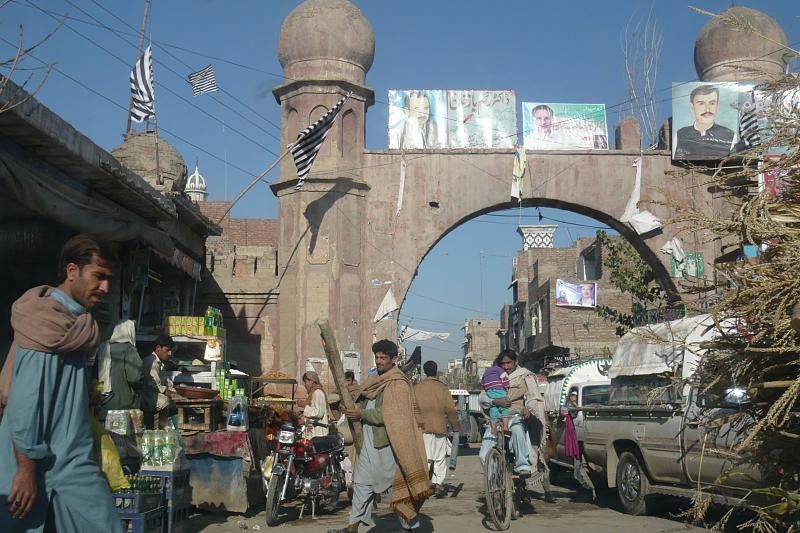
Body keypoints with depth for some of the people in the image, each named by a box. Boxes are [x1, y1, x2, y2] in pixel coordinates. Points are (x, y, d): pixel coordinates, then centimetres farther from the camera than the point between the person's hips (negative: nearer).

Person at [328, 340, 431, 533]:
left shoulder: (398, 383, -14)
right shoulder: (376, 381, 15)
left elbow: (389, 414, -22)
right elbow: (366, 404, 22)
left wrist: (362, 414, -18)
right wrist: (352, 409, 3)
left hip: (388, 443, -9)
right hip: (370, 442, 9)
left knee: (397, 483, -1)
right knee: (361, 482, 11)